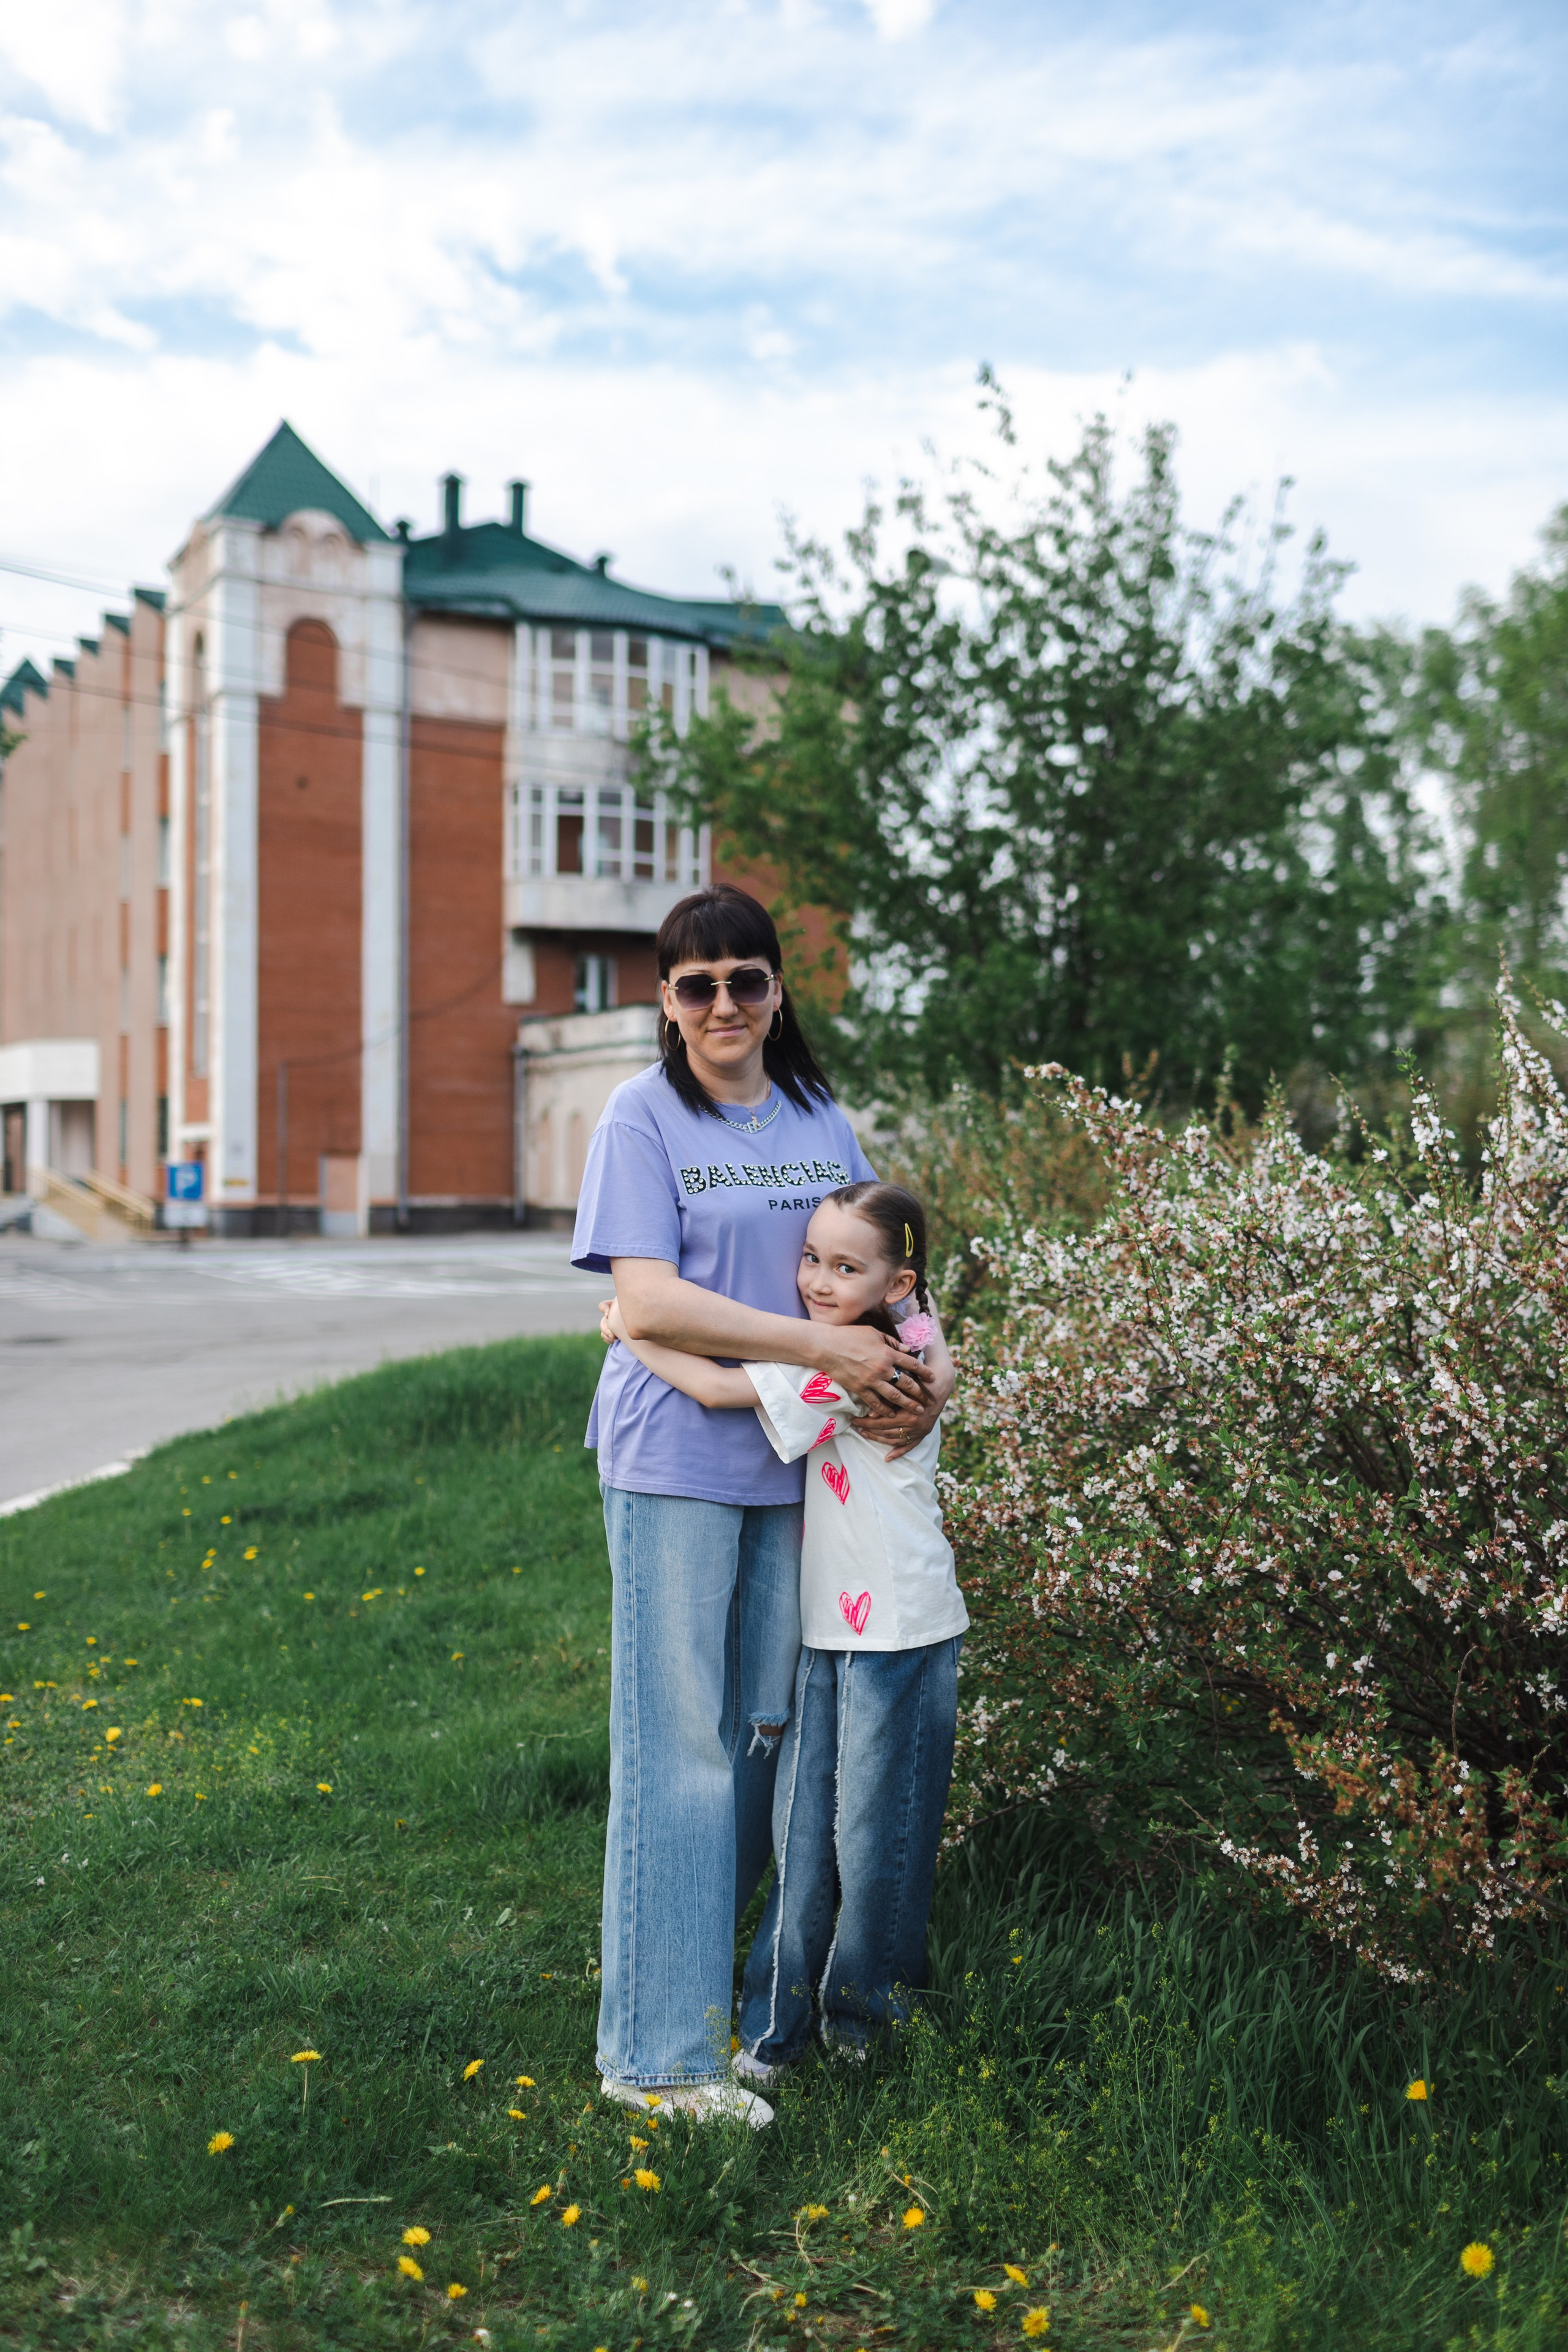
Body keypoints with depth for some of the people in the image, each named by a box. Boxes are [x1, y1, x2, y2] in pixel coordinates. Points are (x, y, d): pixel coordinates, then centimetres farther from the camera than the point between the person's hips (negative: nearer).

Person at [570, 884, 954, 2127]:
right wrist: (829, 1348, -18)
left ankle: (692, 1969, 29)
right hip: (678, 1457, -6)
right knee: (682, 1740, -2)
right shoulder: (646, 1117, -4)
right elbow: (647, 1301, -14)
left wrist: (929, 1360, -4)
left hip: (798, 1460, 6)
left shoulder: (819, 1117, 12)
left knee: (768, 1726, 11)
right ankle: (660, 2052, 7)